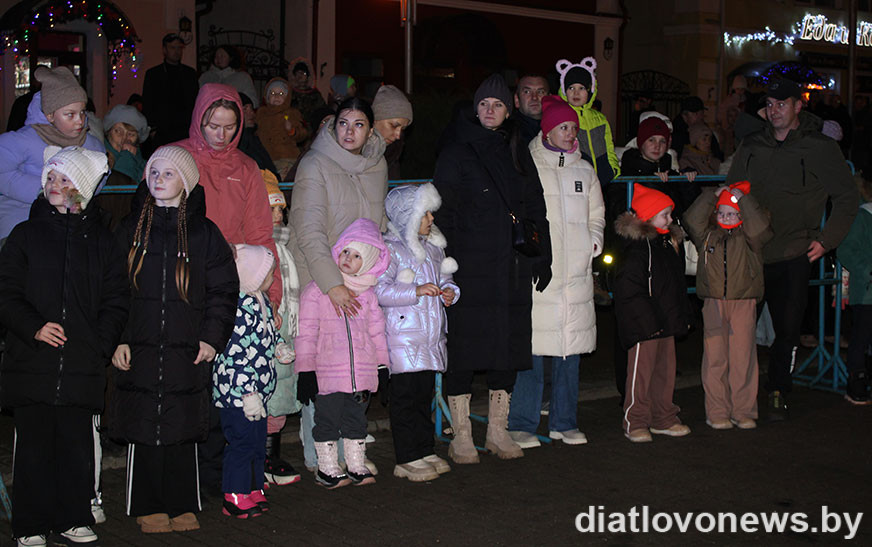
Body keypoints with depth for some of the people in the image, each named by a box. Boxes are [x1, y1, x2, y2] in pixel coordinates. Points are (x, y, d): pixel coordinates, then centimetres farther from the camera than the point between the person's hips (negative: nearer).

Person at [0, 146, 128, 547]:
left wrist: (100, 344, -4)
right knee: (33, 446, 2)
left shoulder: (100, 241, 11)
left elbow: (116, 300, 9)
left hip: (82, 365, 1)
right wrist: (33, 328, -12)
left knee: (78, 447, 4)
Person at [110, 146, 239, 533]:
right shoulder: (132, 228, 7)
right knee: (143, 429, 3)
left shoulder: (203, 232, 5)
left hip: (188, 351, 0)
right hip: (139, 348, 1)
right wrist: (116, 339, -2)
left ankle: (182, 505, 17)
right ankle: (148, 508, 15)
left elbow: (223, 289, 6)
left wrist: (212, 337, -3)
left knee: (183, 429, 5)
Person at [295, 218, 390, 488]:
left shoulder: (368, 294, 11)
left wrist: (383, 366, 13)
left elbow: (377, 332, 16)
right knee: (328, 419, 3)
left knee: (356, 419, 13)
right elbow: (306, 332, -4)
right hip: (328, 373, -4)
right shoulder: (317, 289, -3)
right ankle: (327, 468, 15)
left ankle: (357, 466, 23)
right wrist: (305, 369, -8)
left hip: (362, 372, 4)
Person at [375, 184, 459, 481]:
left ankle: (425, 451, 21)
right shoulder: (390, 249, -9)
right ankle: (407, 459, 3)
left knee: (425, 394, 13)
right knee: (406, 396, -3)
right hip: (404, 336, -7)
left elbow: (444, 277, 26)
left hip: (432, 334, 7)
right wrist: (416, 291, -23)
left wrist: (449, 291, 4)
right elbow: (380, 291, -17)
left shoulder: (433, 247, 14)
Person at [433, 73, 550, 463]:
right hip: (469, 267, -5)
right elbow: (443, 209, -5)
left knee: (508, 344, 7)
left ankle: (498, 431, 18)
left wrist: (542, 257, 12)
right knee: (463, 346, -4)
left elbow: (536, 208, 18)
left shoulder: (517, 153, 15)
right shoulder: (456, 152, 1)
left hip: (512, 268, 5)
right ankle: (461, 435, 6)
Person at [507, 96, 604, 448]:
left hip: (576, 274, 5)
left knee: (570, 352, 8)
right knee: (530, 351, -6)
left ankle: (564, 422, 19)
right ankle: (521, 425, 4)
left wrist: (594, 240, 8)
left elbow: (596, 215, 25)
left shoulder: (584, 171, 16)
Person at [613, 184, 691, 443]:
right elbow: (629, 289, -19)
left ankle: (663, 419, 24)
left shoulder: (670, 242, 14)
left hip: (666, 322, 9)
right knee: (641, 371, -3)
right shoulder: (636, 247, -14)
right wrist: (649, 319, -20)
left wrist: (683, 315, 18)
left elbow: (677, 284, 22)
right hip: (643, 324, -9)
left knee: (665, 369, 14)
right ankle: (635, 423, 5)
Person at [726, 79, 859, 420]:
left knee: (787, 330, 0)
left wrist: (826, 240, -4)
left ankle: (778, 393, 16)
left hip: (793, 256, -3)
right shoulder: (751, 147, 11)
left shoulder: (820, 148, 0)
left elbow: (847, 199, 4)